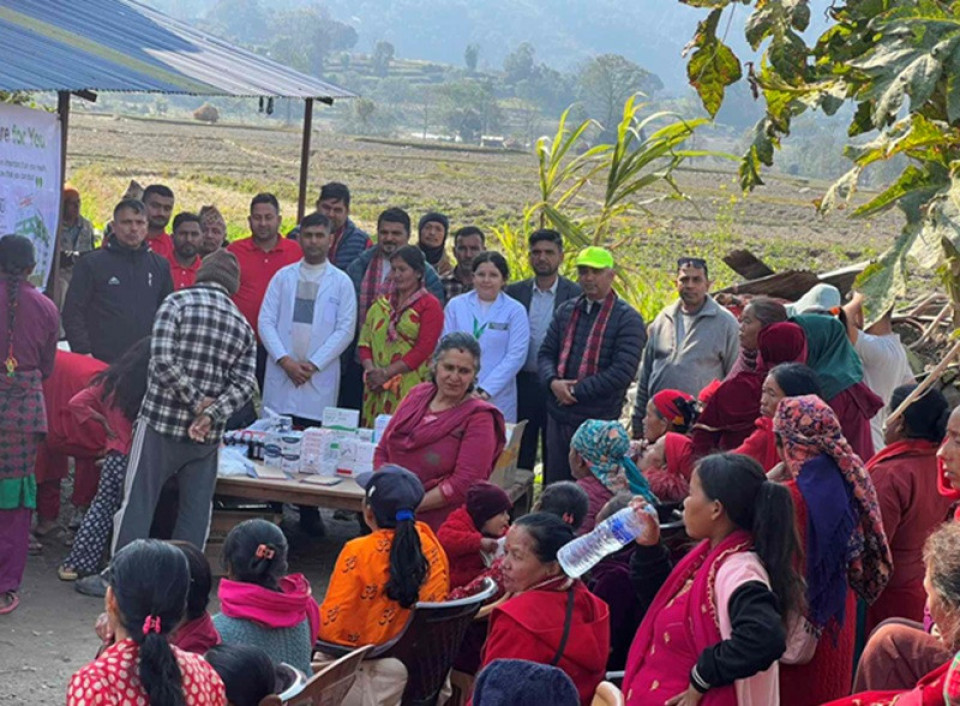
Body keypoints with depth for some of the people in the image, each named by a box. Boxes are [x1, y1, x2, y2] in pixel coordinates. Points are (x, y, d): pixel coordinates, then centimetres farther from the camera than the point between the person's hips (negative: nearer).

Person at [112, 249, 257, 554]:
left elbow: (163, 359, -15)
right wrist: (210, 415, -11)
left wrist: (196, 400, -9)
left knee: (138, 503, 5)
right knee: (195, 512, 11)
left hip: (161, 419, -3)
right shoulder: (243, 326, 9)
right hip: (206, 436, 3)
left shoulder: (178, 302, -2)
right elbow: (244, 383, -3)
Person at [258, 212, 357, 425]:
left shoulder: (342, 282, 6)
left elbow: (346, 330, 0)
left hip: (320, 379, -1)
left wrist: (314, 364, -8)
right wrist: (285, 361, -8)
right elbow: (265, 321, 5)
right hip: (280, 375, 2)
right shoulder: (283, 276, 11)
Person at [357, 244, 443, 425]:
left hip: (410, 390, -5)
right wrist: (371, 370, -4)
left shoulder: (430, 306, 0)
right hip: (376, 389, 5)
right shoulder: (381, 304, 18)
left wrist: (387, 372, -12)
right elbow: (364, 342, 15)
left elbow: (423, 349, -9)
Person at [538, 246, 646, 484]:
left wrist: (577, 391, -15)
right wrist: (552, 381, -10)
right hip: (558, 415, 5)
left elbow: (623, 371, -15)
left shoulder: (627, 319, -5)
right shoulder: (566, 311, 13)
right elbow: (546, 353, 12)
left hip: (599, 420, -5)